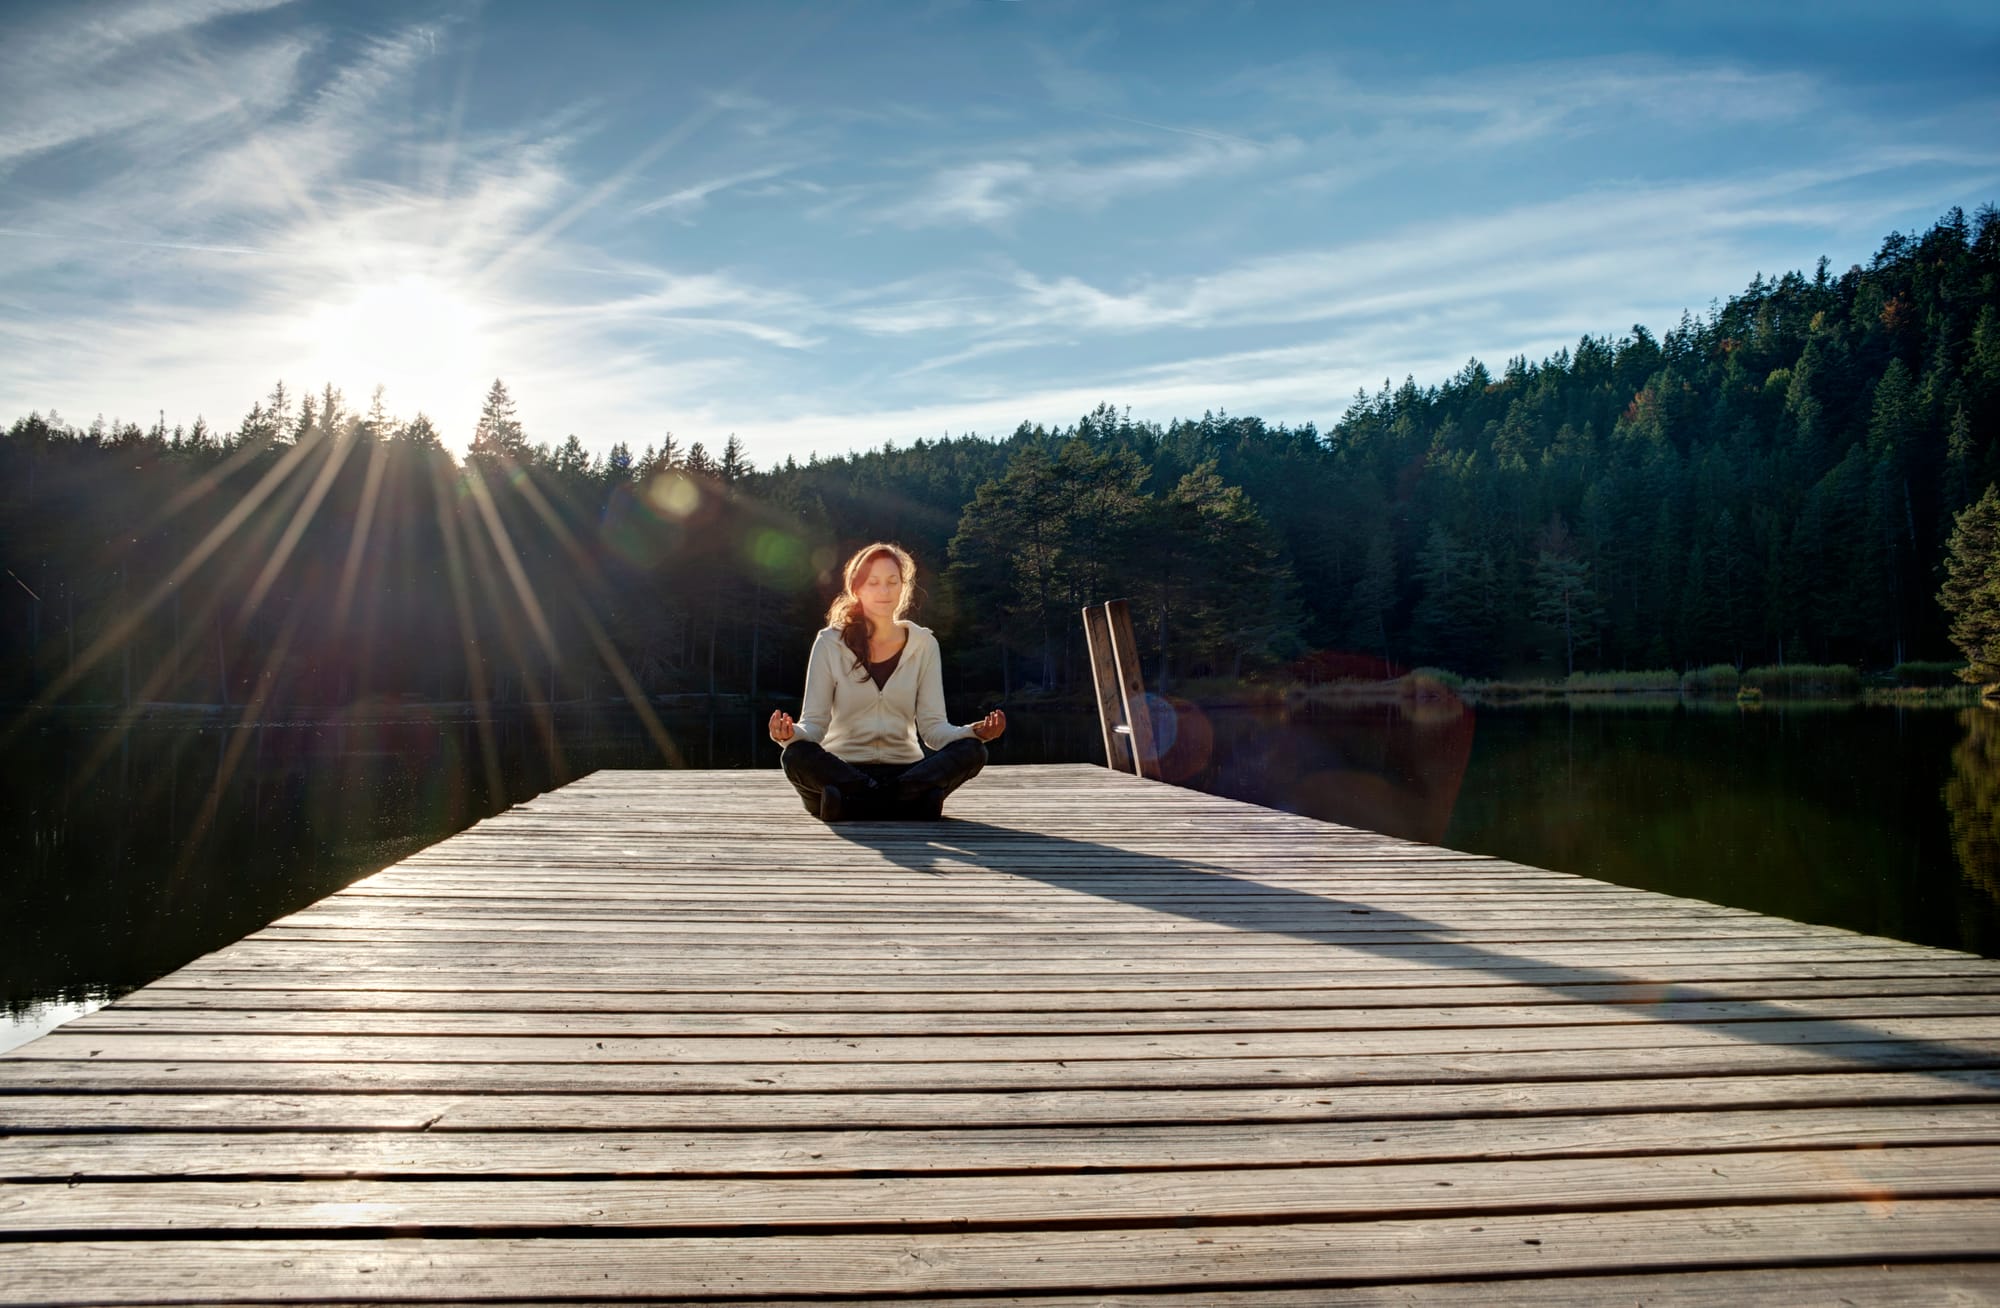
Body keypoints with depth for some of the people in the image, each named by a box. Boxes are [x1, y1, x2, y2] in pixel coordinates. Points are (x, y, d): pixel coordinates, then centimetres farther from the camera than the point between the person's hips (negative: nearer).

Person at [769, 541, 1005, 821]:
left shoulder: (923, 644, 5)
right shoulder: (830, 643, 0)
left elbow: (932, 726, -2)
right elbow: (814, 723, -5)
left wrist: (973, 733, -23)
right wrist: (791, 734, -29)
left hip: (904, 770, 2)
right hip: (842, 769, -2)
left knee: (972, 751, -26)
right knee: (797, 756, -34)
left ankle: (849, 804, -28)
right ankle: (916, 801, -29)